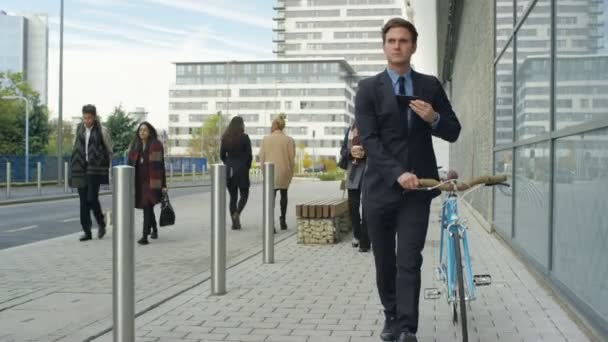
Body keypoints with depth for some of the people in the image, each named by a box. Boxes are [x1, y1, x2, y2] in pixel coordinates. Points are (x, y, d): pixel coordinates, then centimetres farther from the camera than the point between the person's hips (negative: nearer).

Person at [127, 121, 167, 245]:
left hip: (151, 181, -5)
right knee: (148, 207, 17)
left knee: (147, 207, -13)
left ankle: (145, 236, -15)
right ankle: (154, 229, 39)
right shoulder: (134, 145, 10)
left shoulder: (156, 145, -5)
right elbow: (130, 163, 11)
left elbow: (161, 165, -6)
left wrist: (163, 185, -8)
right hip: (138, 181, 5)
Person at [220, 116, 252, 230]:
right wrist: (247, 167, 7)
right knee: (244, 194, 9)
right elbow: (249, 155, -7)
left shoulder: (225, 138, 3)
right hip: (242, 170, -4)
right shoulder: (244, 137, -9)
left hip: (229, 170, 4)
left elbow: (222, 155, 5)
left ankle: (235, 222, 9)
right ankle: (237, 213, -16)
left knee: (232, 196, 10)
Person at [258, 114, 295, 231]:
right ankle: (283, 220, 24)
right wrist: (291, 172, 7)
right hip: (284, 171, 0)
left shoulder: (266, 139, -3)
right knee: (284, 194, 20)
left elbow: (261, 156, 0)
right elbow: (292, 158, -4)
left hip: (270, 172, 0)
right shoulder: (289, 140, -6)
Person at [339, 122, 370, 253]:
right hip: (353, 173, 4)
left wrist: (366, 152, -22)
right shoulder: (351, 129, 12)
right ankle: (357, 235, 28)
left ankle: (364, 242, 1)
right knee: (353, 205, 8)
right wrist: (350, 152, -10)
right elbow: (343, 151, 12)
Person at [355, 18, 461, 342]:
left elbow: (453, 132, 9)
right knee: (385, 262, 12)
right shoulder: (368, 88, 1)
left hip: (417, 187, 0)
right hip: (381, 187, 0)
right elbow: (369, 140, -9)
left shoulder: (430, 85, 7)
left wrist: (434, 118, -13)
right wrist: (397, 173, -22)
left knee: (409, 261, -6)